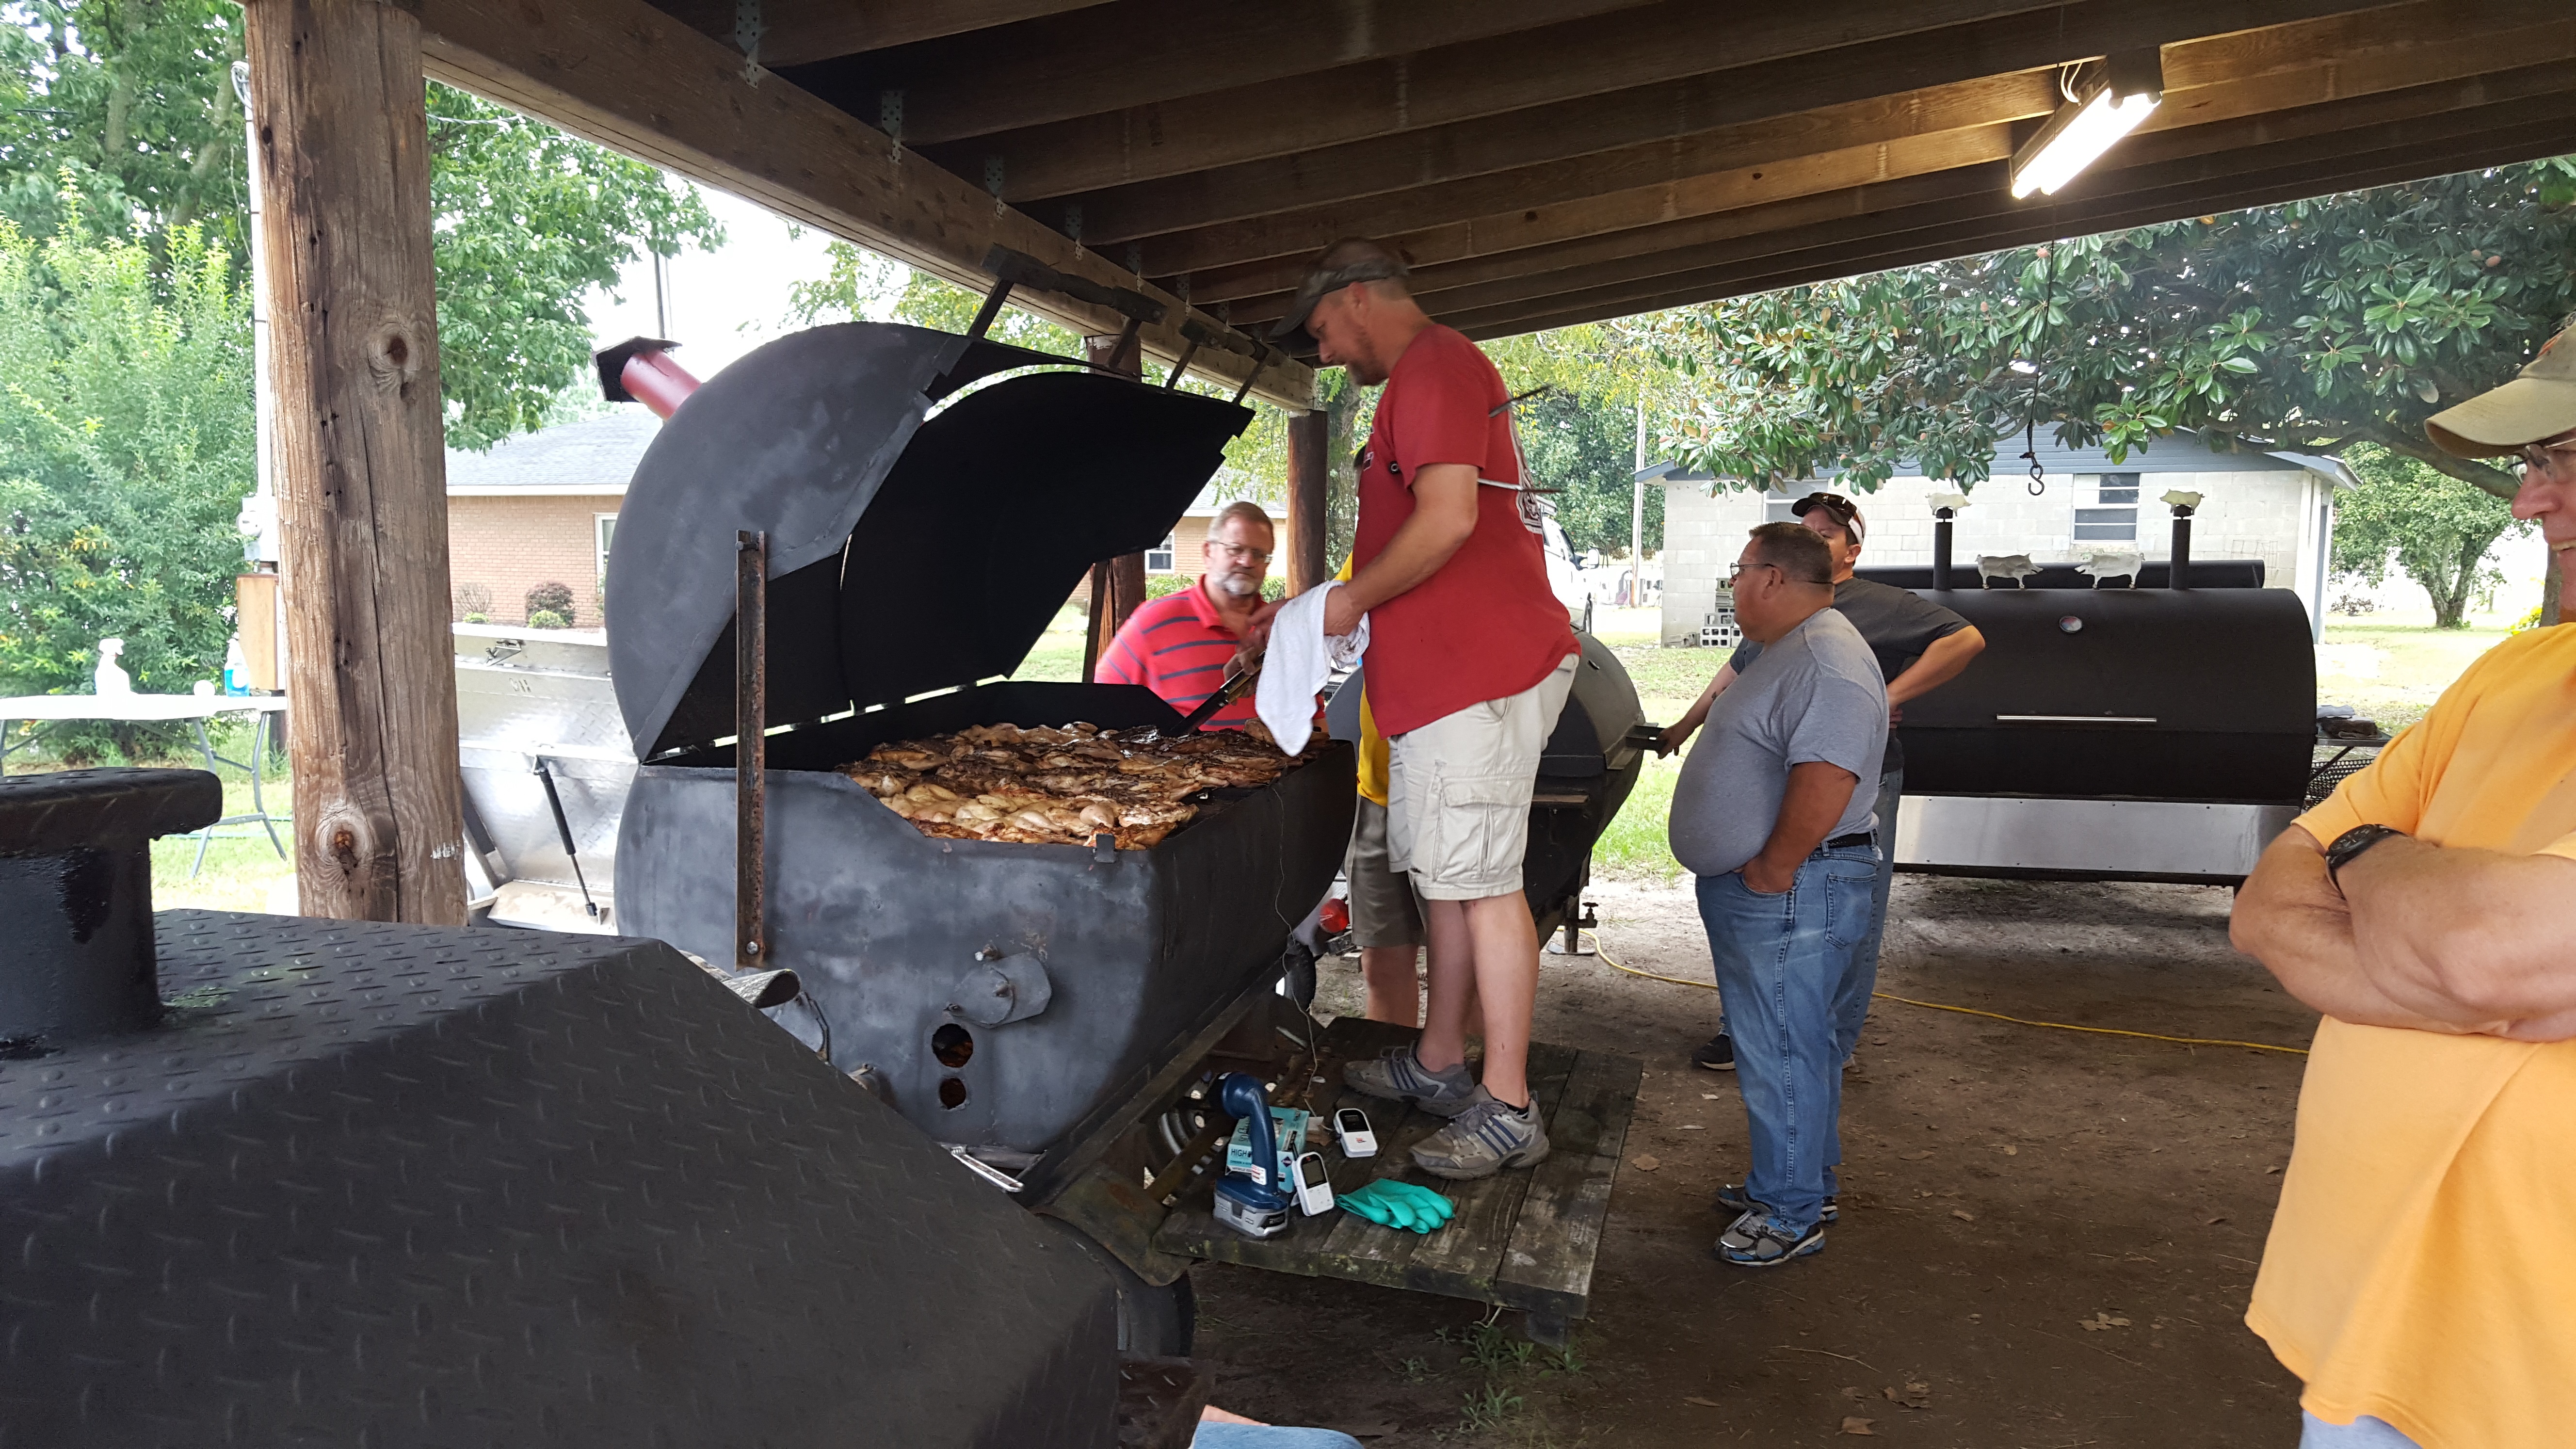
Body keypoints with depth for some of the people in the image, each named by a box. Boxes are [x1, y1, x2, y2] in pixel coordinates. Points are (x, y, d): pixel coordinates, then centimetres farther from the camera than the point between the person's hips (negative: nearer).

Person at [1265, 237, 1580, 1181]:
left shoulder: (1431, 367, -10)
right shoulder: (1427, 376, 25)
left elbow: (1448, 518, -23)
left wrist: (1350, 599, -9)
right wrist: (1311, 617, 22)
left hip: (1480, 669, -11)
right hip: (1445, 671, 11)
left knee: (1480, 879, -7)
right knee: (1445, 872, 15)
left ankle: (1508, 1111, 1)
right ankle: (1438, 1065, 27)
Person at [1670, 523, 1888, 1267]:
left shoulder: (1826, 660, -19)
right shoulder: (1790, 651, 17)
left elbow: (1825, 780, -30)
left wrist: (1775, 869, -23)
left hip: (1787, 894, -11)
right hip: (1753, 892, 11)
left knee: (1782, 1052, -3)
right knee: (1792, 1044, 19)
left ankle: (1789, 1214, 8)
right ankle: (1803, 1182, 32)